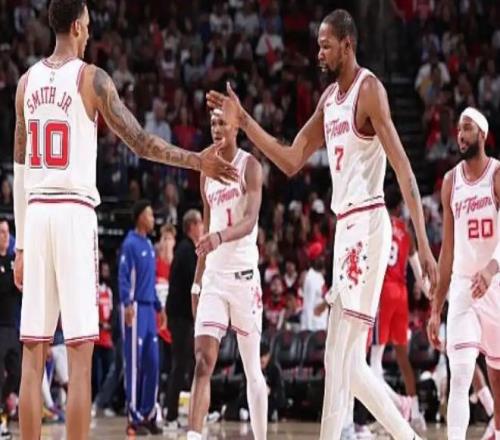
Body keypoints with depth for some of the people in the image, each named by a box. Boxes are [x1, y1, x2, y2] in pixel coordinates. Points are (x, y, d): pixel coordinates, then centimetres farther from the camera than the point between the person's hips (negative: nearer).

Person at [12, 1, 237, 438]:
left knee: (33, 354, 5)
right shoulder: (92, 78, -3)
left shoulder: (27, 81, 13)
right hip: (74, 213, -5)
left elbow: (19, 169, 15)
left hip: (35, 214, 5)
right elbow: (140, 142, -5)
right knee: (80, 354, -4)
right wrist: (197, 161, 4)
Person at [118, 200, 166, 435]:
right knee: (134, 364, -6)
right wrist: (127, 304, -25)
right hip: (135, 308, -8)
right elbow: (123, 278, -14)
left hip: (149, 308, 8)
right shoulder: (130, 244, -8)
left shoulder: (149, 245, 17)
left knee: (152, 363, 7)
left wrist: (158, 307, 22)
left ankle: (148, 414, 14)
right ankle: (134, 418, -4)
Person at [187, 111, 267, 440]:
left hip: (243, 273, -5)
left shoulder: (250, 166, -5)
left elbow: (250, 221, -19)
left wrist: (220, 237, -39)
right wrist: (197, 280, 17)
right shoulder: (207, 172, 14)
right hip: (213, 275, 5)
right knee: (203, 361, -9)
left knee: (252, 368, 3)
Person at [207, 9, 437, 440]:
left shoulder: (369, 89, -10)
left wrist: (423, 242, -22)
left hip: (367, 224, -9)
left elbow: (403, 168, -16)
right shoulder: (330, 98, 17)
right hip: (346, 227, 9)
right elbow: (291, 160, 21)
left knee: (341, 357, -10)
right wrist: (243, 121, 12)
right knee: (350, 363, 10)